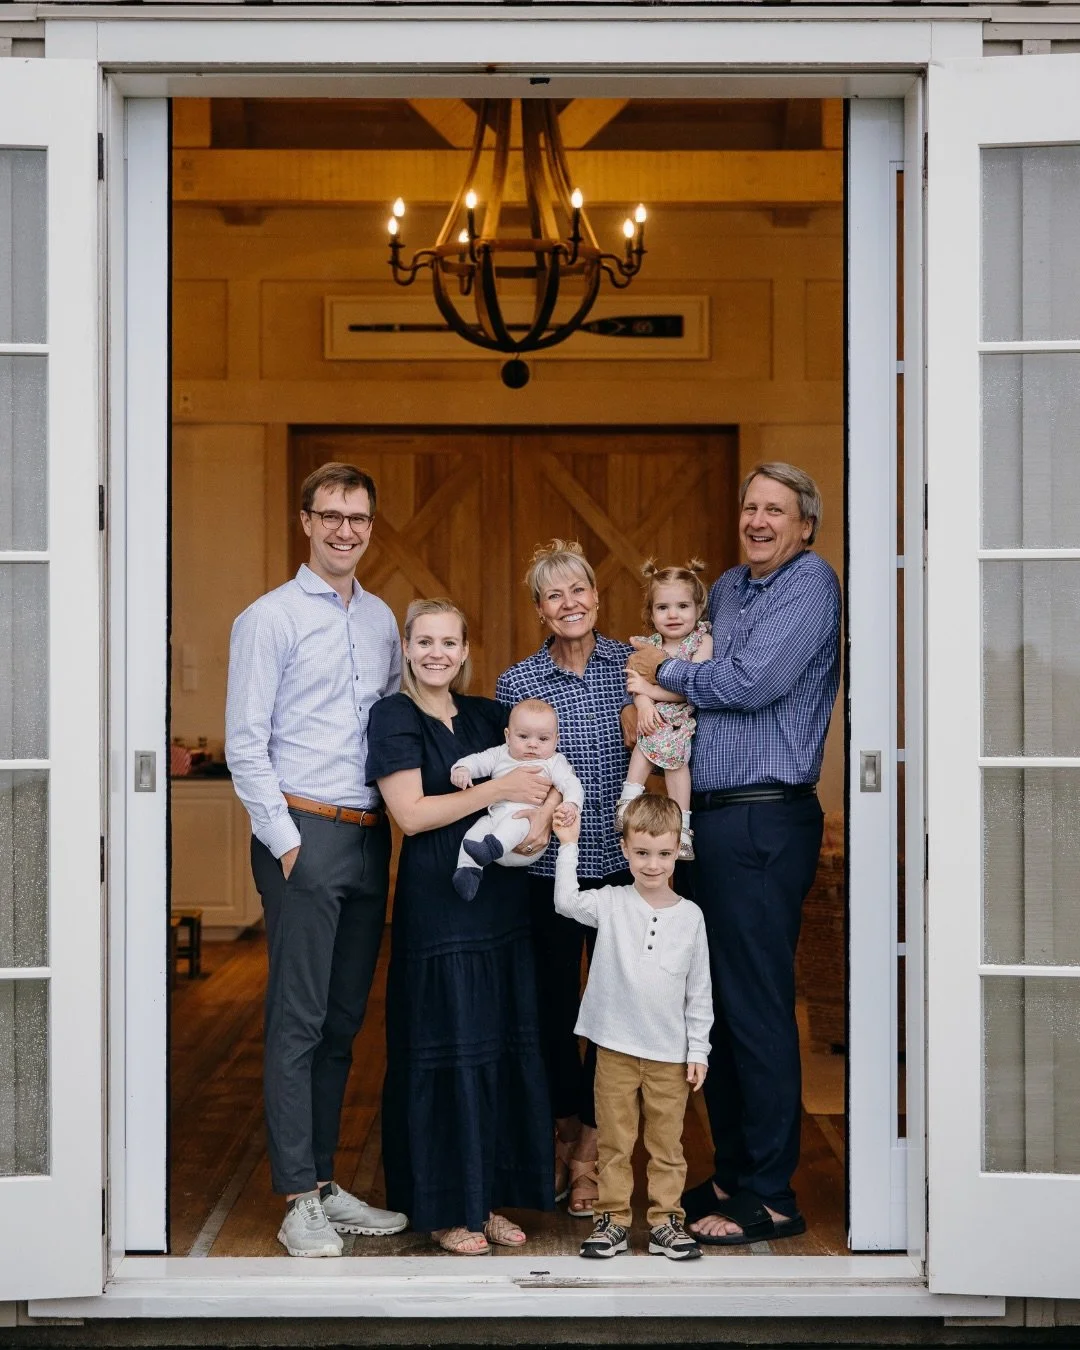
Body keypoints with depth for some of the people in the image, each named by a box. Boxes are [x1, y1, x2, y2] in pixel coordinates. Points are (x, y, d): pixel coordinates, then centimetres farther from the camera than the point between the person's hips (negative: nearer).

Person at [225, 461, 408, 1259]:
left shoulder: (381, 619, 15)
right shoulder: (270, 619, -4)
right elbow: (245, 744, -8)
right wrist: (285, 840, -12)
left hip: (370, 835, 6)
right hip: (304, 833, -6)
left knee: (344, 1019, 11)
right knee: (298, 1020, -4)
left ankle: (324, 1183, 20)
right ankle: (298, 1201, 2)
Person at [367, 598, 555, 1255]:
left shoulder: (487, 715, 12)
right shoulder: (395, 717, -4)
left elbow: (543, 769, 17)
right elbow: (412, 813, -12)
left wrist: (547, 812, -6)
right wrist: (500, 790, -14)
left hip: (501, 901, 6)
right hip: (438, 902, -6)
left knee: (504, 1044, 8)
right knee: (447, 1048, -1)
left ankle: (488, 1195, 19)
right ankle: (445, 1207, 10)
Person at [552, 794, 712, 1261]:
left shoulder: (690, 916, 2)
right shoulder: (611, 903, 0)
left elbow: (700, 991, 5)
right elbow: (566, 901, -18)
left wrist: (698, 1050, 3)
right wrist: (568, 846, -17)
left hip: (670, 1055, 1)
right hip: (616, 1049, -1)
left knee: (667, 1144, 8)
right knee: (614, 1140, 7)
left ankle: (665, 1221, 18)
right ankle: (613, 1218, 18)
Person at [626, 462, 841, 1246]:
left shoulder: (810, 583, -8)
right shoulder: (728, 587, 17)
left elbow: (750, 683, -18)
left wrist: (665, 671, -4)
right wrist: (666, 674, 6)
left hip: (765, 822, -9)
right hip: (711, 819, 9)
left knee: (757, 1007, -5)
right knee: (716, 1002, 13)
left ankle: (771, 1196, 3)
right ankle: (732, 1173, 24)